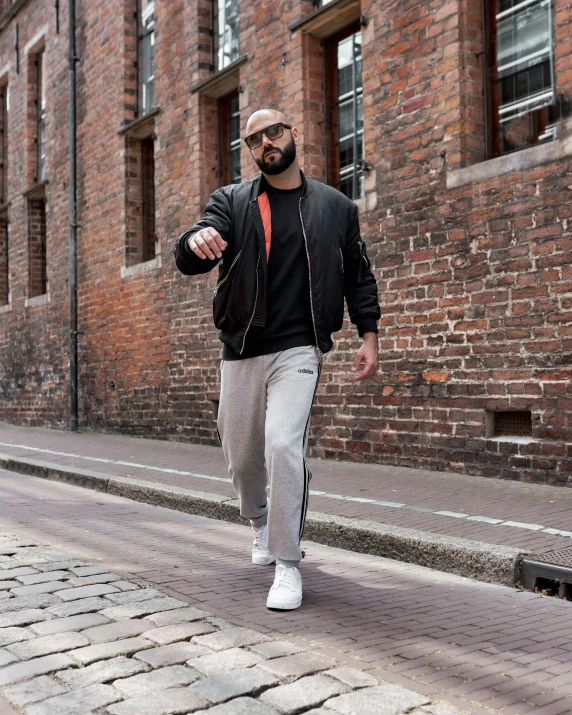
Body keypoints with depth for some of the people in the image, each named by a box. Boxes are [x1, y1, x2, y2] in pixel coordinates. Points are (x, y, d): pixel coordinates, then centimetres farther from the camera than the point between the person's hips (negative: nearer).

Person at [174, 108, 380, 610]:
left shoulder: (336, 207, 8)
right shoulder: (232, 202, 6)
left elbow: (359, 276, 13)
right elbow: (190, 261, -8)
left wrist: (369, 335, 4)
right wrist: (195, 241, -32)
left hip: (299, 348, -2)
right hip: (241, 350, 3)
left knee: (284, 445, -21)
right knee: (242, 456, 12)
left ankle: (288, 565, -5)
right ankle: (260, 522, 46)